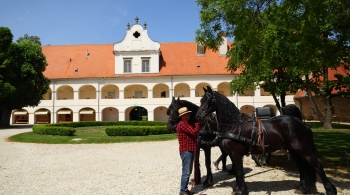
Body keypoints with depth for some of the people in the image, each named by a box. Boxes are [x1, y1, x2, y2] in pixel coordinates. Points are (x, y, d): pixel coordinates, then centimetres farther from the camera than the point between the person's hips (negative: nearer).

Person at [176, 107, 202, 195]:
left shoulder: (189, 123, 16)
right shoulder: (182, 124, -15)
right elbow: (194, 132, -18)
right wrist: (199, 124, -8)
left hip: (190, 150, 10)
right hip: (186, 151, -10)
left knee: (188, 171, 16)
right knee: (186, 172, -5)